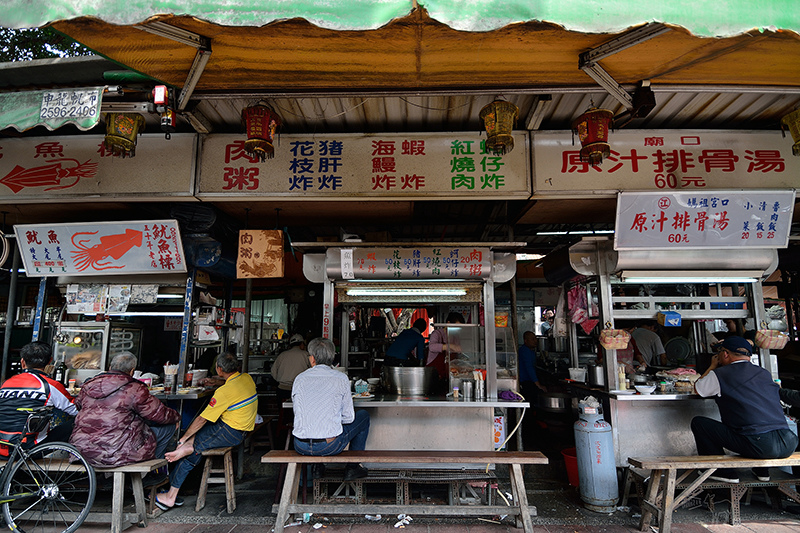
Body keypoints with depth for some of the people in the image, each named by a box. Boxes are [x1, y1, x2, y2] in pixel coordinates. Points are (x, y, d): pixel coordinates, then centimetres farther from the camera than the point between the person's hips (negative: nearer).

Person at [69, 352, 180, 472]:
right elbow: (160, 415, -6)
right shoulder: (134, 389, -12)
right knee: (168, 426, 7)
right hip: (117, 454, -8)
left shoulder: (87, 386, 8)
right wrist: (176, 416, 15)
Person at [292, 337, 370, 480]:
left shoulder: (300, 379, 2)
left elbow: (298, 412, 14)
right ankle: (352, 468, 24)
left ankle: (317, 468, 31)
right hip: (330, 446, -4)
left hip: (301, 447, 4)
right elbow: (348, 417, -1)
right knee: (363, 416, 21)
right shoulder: (341, 379, -6)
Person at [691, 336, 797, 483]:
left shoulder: (719, 374, -2)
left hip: (758, 446, -7)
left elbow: (698, 389, 17)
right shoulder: (765, 374, 15)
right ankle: (761, 470, 32)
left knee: (698, 422, 4)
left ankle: (724, 472, 11)